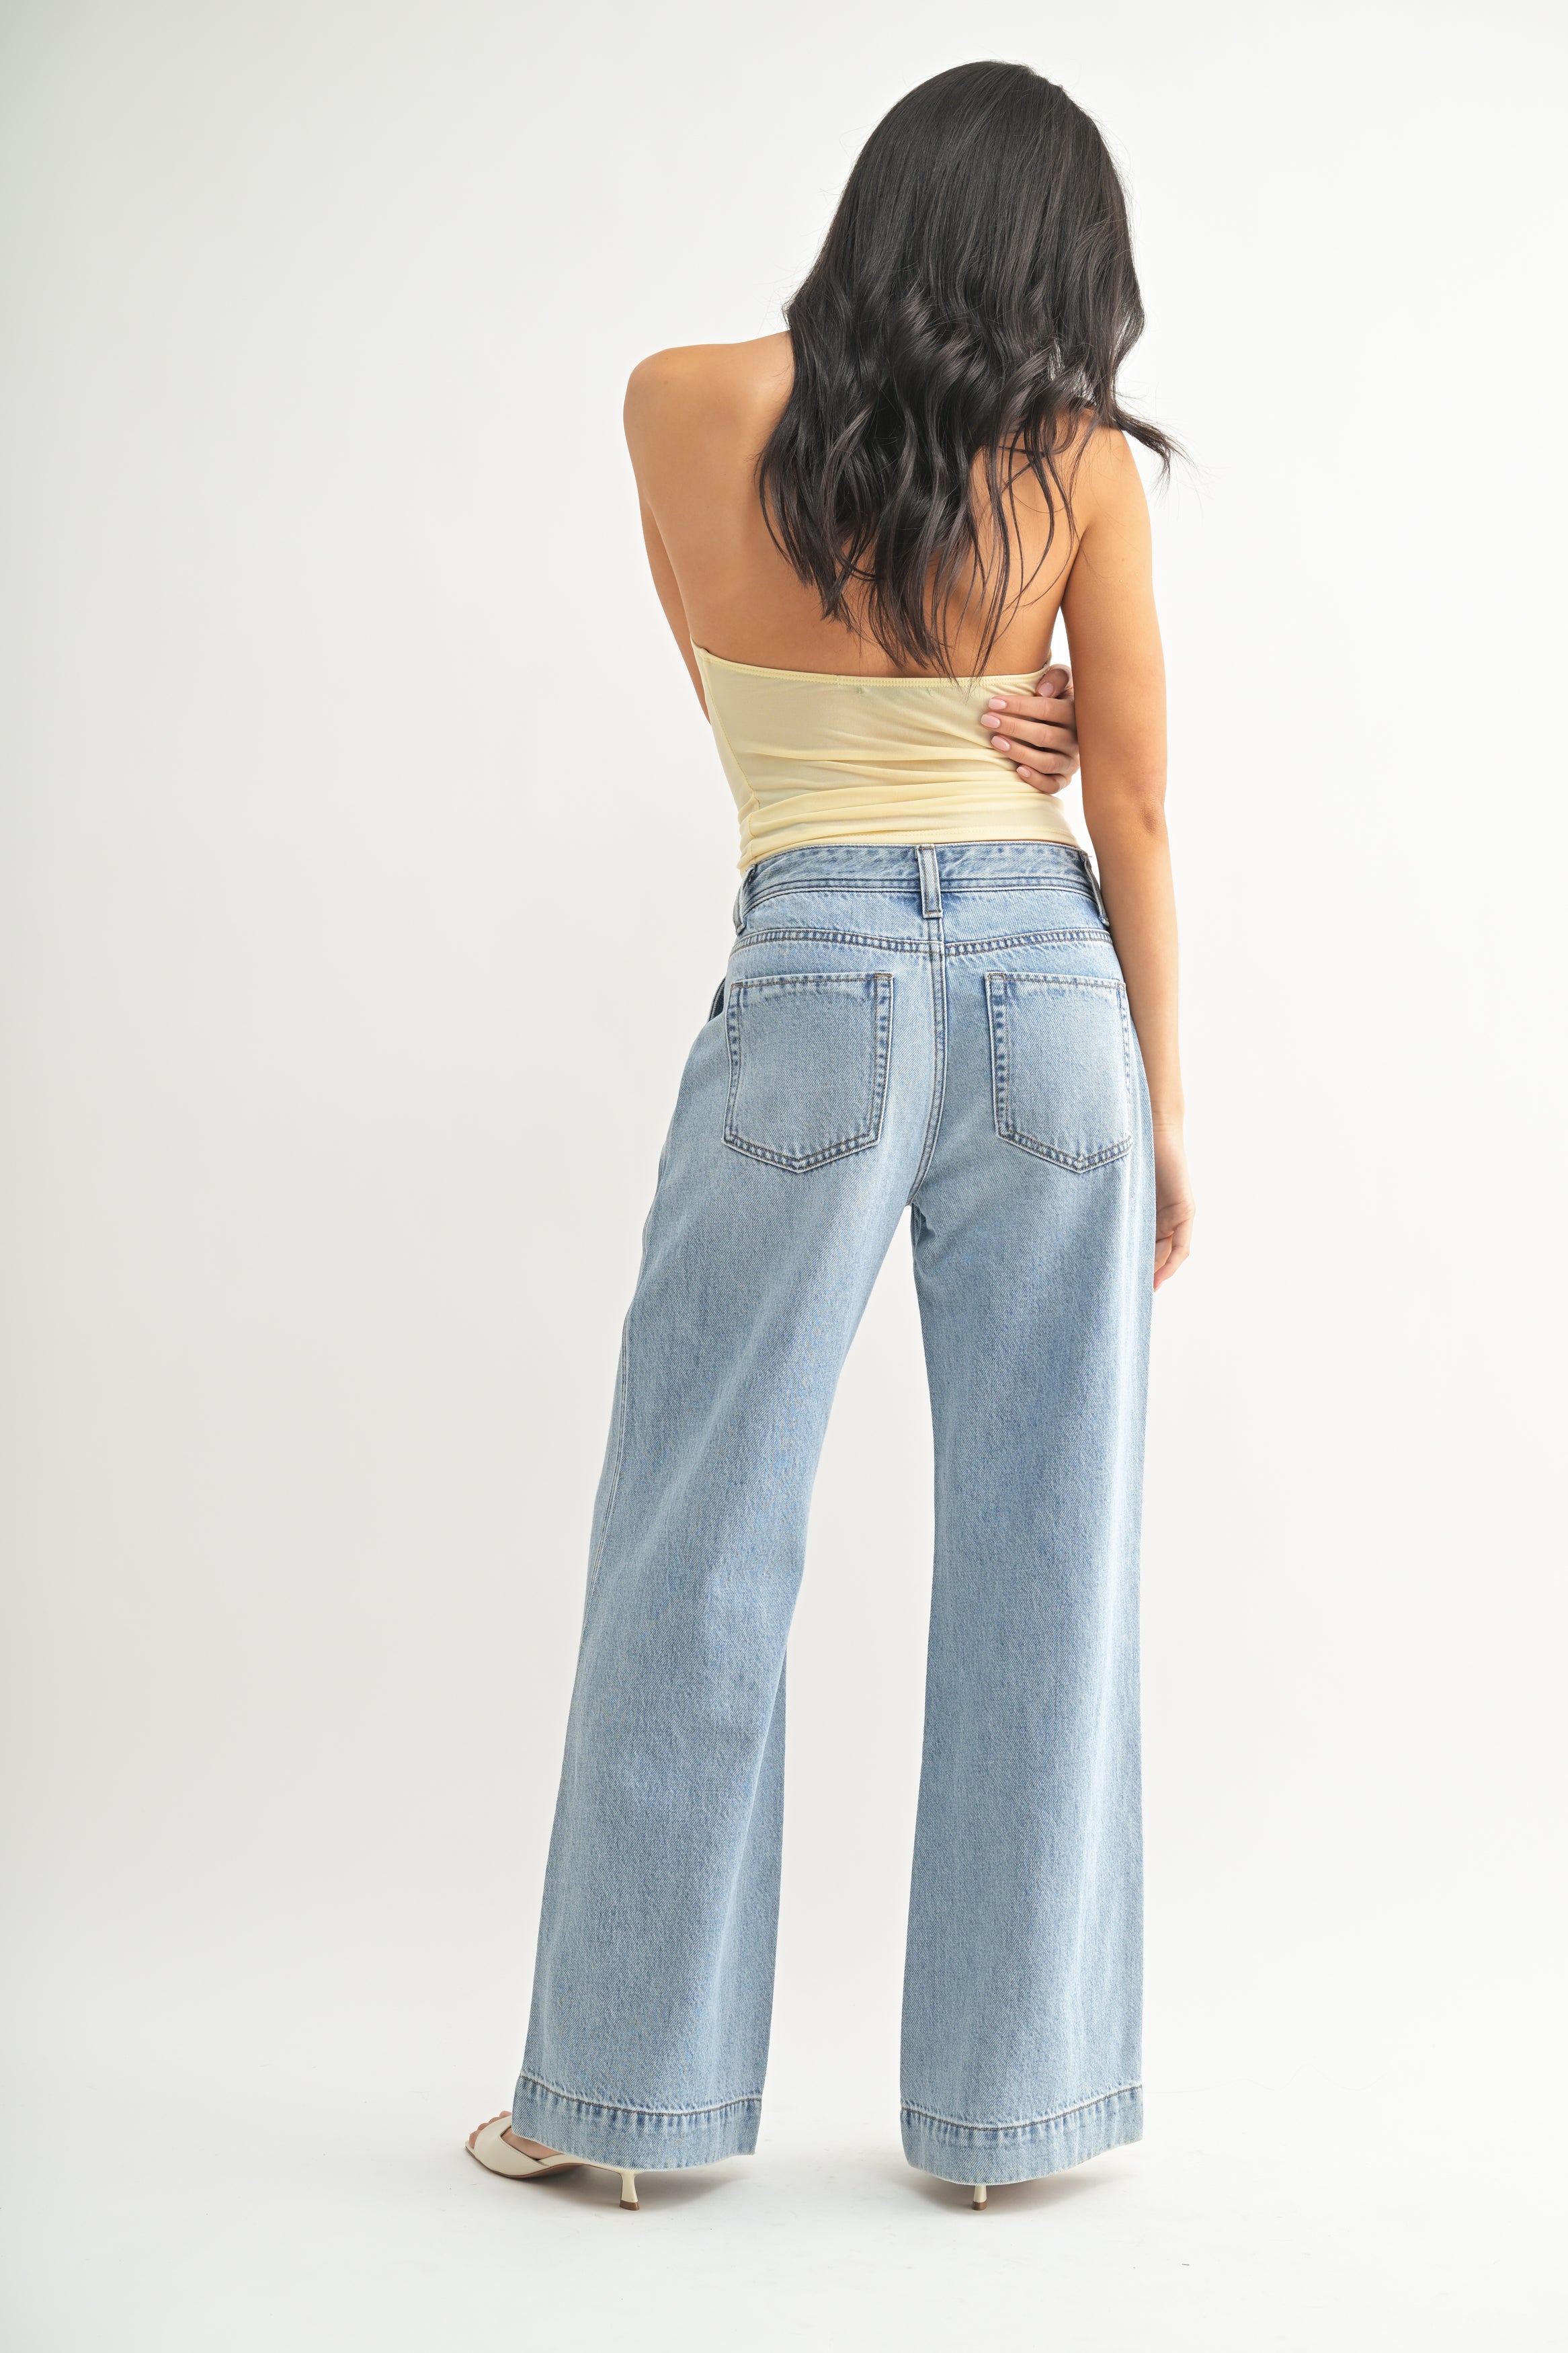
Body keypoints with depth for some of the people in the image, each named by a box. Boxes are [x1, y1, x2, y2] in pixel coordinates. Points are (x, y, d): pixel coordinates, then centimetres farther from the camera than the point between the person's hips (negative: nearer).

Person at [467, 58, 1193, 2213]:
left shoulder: (683, 407, 2)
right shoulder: (1083, 464, 2)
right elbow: (1131, 814, 2)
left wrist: (928, 724, 5)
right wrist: (1164, 1104, 7)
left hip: (812, 988, -1)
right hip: (1053, 983, 2)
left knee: (698, 1547, 7)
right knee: (1045, 1556, 7)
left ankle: (633, 2088, 18)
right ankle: (1013, 2090, 18)